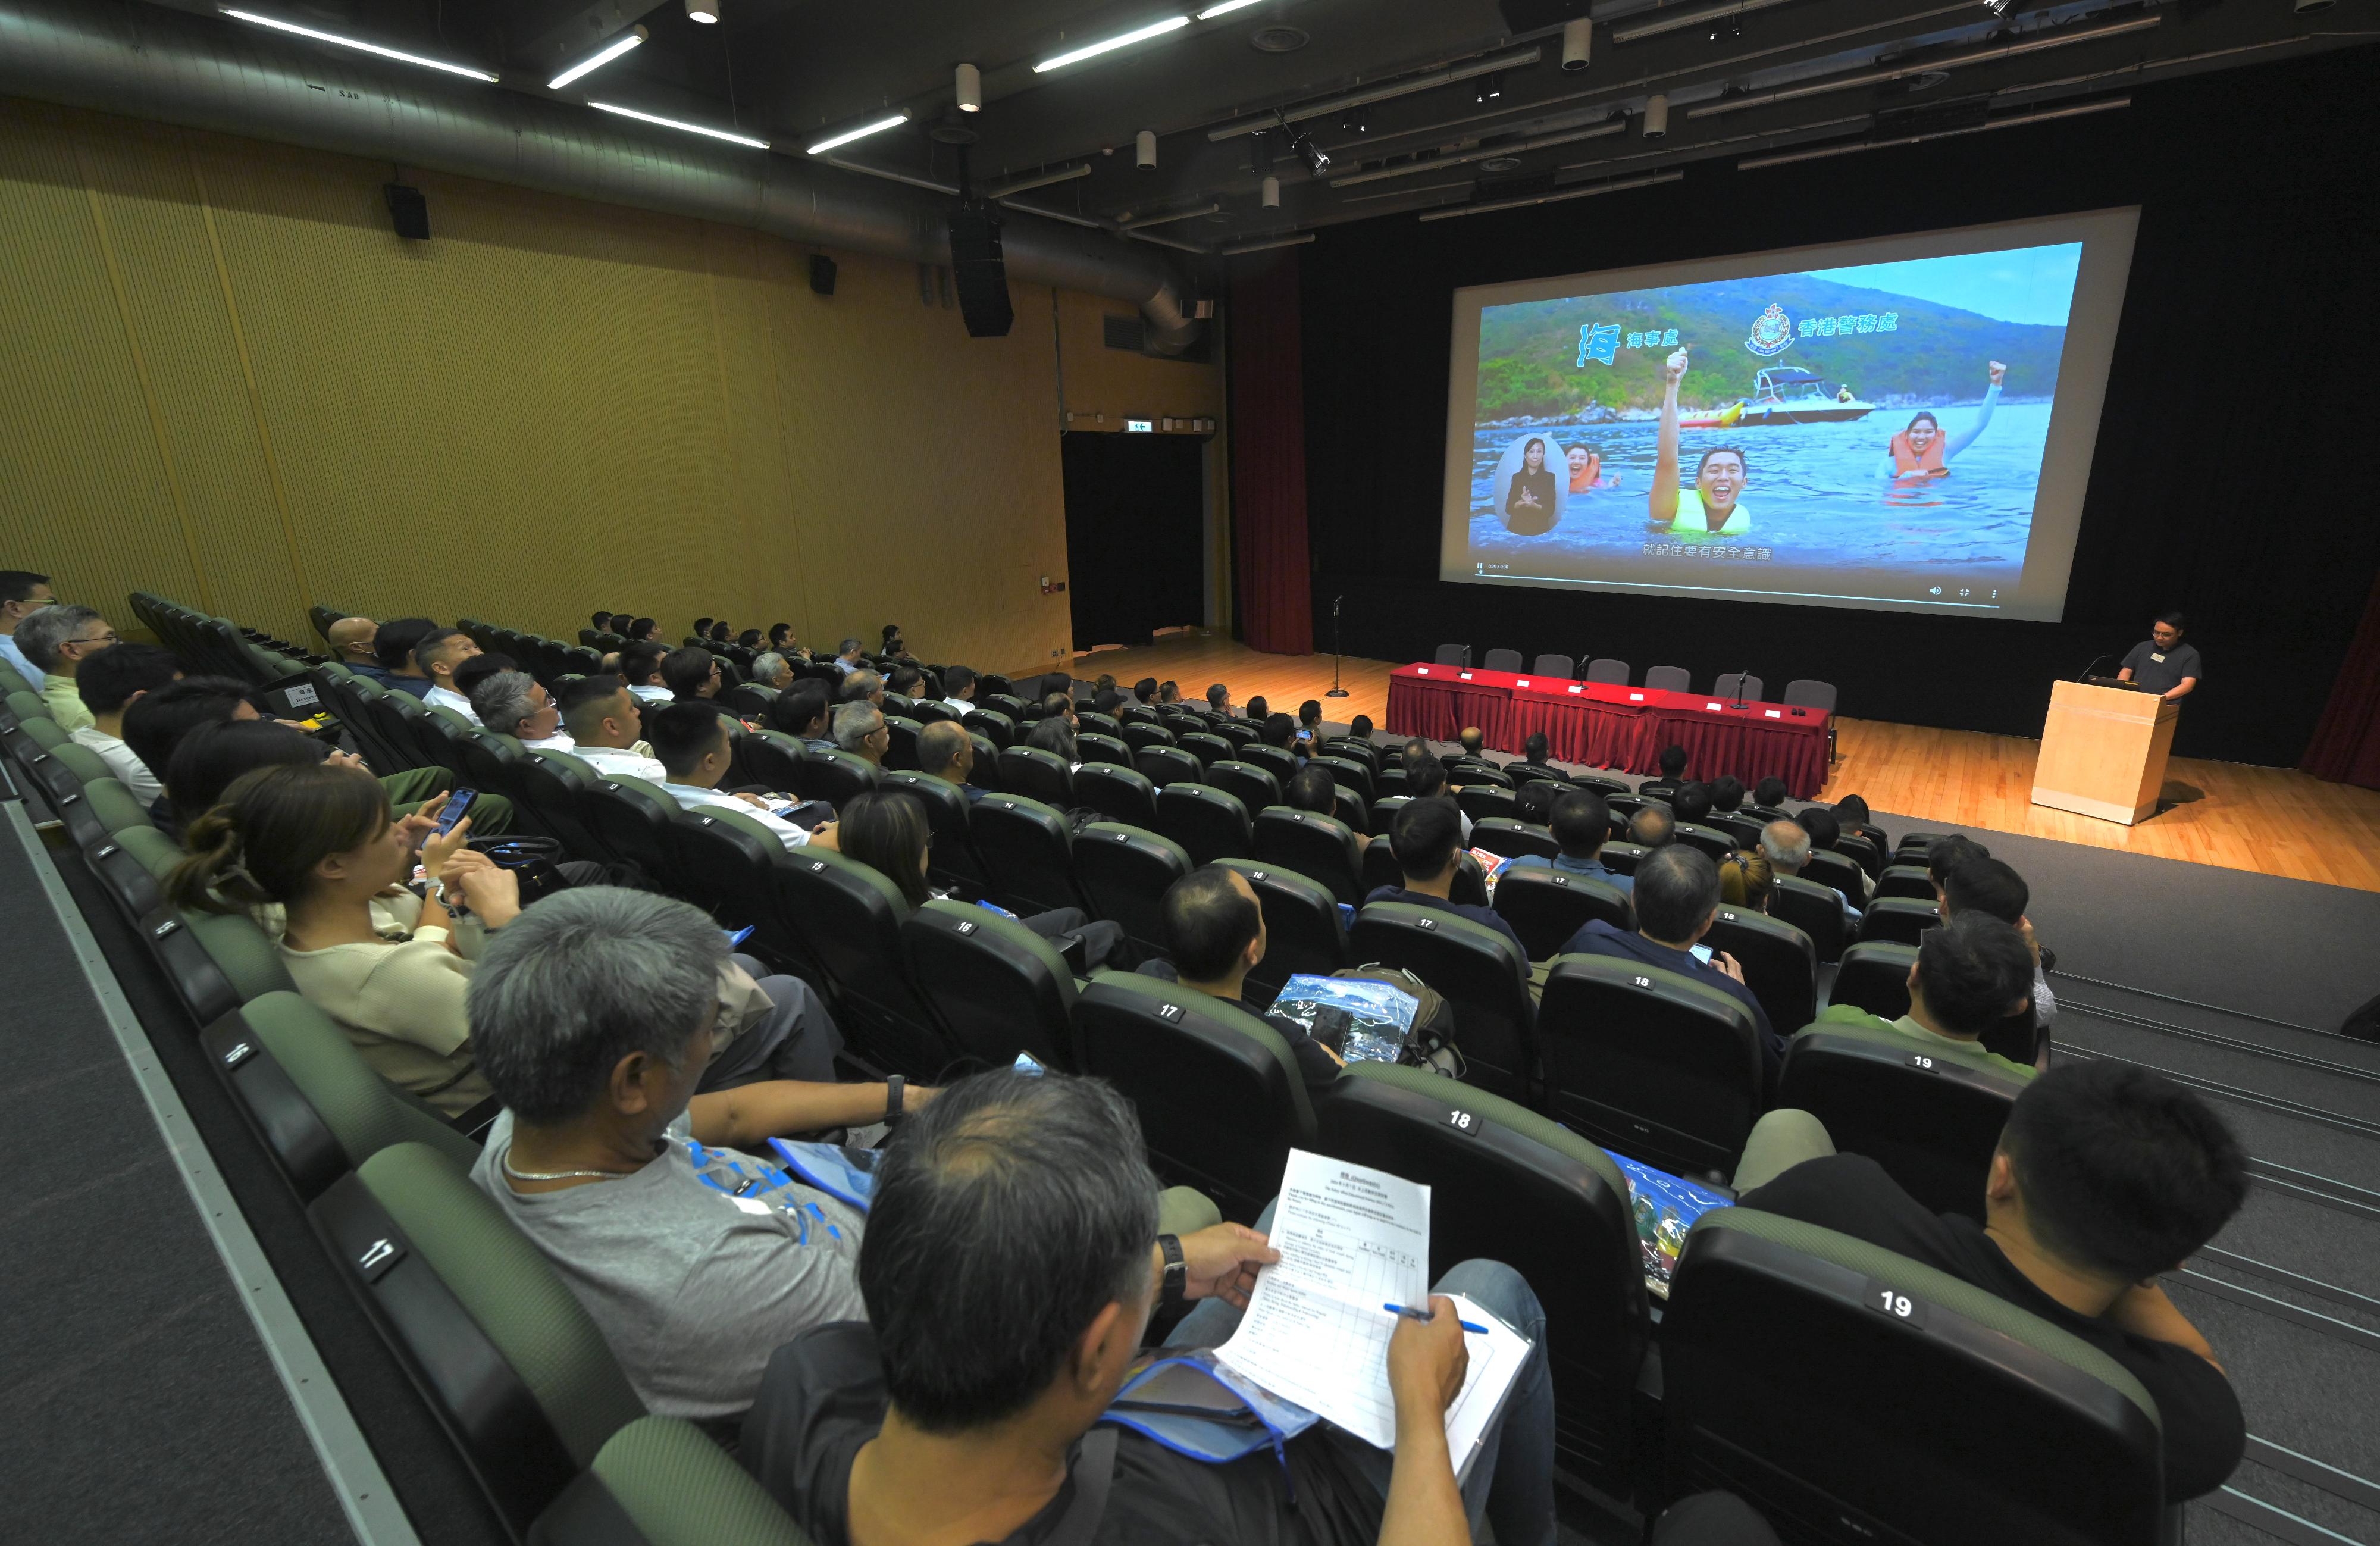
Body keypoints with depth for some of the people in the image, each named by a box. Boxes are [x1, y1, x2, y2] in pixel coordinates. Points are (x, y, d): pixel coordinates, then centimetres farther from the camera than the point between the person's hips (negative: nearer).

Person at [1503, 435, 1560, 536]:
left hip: (1539, 529, -1)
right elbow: (1508, 508, -1)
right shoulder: (1516, 477, 4)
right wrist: (1522, 503, -20)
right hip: (1516, 528, 1)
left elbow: (1550, 510, -5)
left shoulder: (1549, 477, 0)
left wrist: (1533, 505, -22)